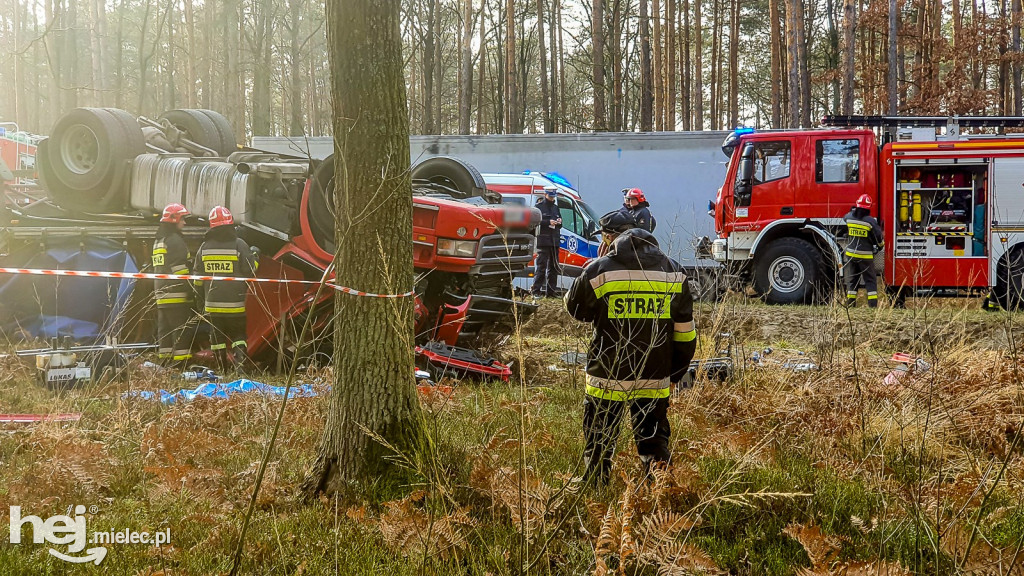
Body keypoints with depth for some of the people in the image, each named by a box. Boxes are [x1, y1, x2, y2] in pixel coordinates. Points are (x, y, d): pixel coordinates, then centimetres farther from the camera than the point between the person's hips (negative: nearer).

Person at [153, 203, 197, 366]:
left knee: (164, 329, 10)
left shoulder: (158, 241, 21)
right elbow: (182, 269, -17)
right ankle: (181, 360, -12)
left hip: (161, 294, 10)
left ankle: (164, 359, 12)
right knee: (182, 328, -8)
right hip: (177, 295, -9)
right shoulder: (175, 240, -10)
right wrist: (191, 291, -16)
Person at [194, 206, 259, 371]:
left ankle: (223, 369, 15)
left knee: (218, 336, 12)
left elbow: (198, 277, 10)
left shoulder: (205, 247, 2)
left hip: (212, 303, 3)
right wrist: (255, 257, 14)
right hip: (235, 302, -3)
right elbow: (250, 271, -6)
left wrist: (201, 300, 23)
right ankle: (239, 362, -16)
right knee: (238, 334, 5)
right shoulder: (239, 244, -10)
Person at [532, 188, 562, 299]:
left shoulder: (555, 207, 21)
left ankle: (551, 291, 14)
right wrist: (548, 222, -19)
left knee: (553, 266, 8)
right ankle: (536, 291, -10)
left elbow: (560, 225, 26)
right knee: (541, 266, -11)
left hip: (554, 241, 7)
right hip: (543, 241, -7)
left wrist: (559, 222, 2)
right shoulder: (539, 206, 0)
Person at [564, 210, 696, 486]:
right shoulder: (673, 272, 3)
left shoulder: (599, 270, -10)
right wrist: (675, 373, 17)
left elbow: (576, 309, 6)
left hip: (607, 378, -3)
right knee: (654, 443, 13)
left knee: (598, 442, 10)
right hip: (655, 380, 3)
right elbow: (685, 333, 7)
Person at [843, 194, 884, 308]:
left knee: (852, 280, 12)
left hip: (851, 254, 4)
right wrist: (880, 246, 16)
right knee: (870, 280, 4)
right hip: (866, 255, -4)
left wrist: (853, 210, 41)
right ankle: (873, 305, -2)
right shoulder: (871, 221, -14)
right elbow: (879, 238, -5)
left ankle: (850, 304, 12)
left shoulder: (849, 217, -3)